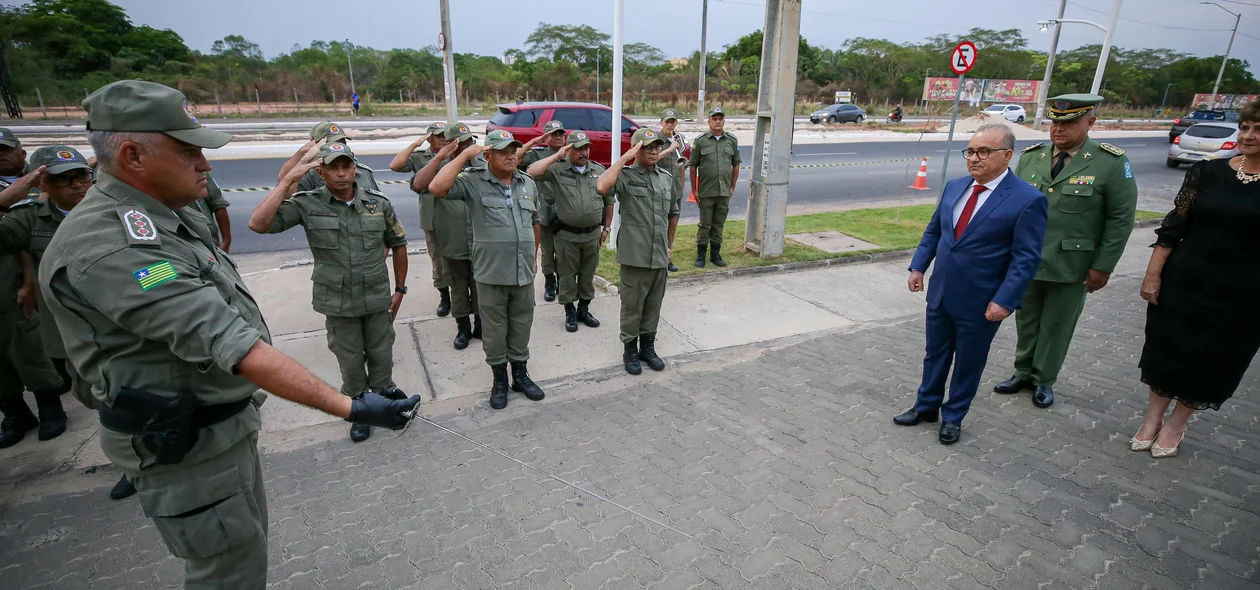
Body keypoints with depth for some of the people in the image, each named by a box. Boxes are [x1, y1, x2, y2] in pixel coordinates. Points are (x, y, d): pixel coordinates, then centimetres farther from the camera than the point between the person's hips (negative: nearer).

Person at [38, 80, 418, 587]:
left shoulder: (171, 215, 3)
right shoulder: (109, 249, -29)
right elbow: (231, 344, -36)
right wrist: (349, 408, -39)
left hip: (228, 425, 9)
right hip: (188, 447, -9)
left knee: (246, 543, 25)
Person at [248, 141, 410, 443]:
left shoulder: (379, 202, -5)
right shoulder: (307, 204, -10)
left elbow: (398, 244, 6)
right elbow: (258, 224, -22)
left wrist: (400, 288, 7)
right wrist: (289, 179, -22)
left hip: (377, 299, 1)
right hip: (338, 303, -1)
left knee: (381, 355, 15)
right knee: (350, 361, 13)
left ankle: (383, 400, 40)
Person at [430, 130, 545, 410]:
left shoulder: (528, 183, 7)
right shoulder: (474, 182, -7)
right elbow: (437, 188, -24)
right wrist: (465, 154, -19)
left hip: (524, 273, 4)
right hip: (491, 274, -3)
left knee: (521, 328, 15)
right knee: (495, 331, 10)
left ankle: (521, 375, 33)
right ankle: (499, 380, 28)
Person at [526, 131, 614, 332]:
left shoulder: (599, 171, 4)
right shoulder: (557, 169, -6)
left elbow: (608, 201, 12)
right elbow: (532, 172, -22)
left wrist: (606, 227, 11)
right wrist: (556, 156, -19)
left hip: (593, 234, 3)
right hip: (567, 235, -3)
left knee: (588, 275, 14)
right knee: (567, 275, 8)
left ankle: (584, 310, 29)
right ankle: (570, 313, 22)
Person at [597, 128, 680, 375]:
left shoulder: (667, 179, 10)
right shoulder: (626, 176, -7)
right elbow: (602, 187, -29)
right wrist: (624, 158, -21)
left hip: (660, 257, 5)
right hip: (634, 255, -5)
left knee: (653, 306, 15)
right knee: (632, 306, 7)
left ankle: (648, 347, 31)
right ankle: (630, 350, 23)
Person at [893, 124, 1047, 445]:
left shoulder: (1027, 200, -14)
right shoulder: (954, 187, 4)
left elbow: (1026, 258, -15)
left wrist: (1004, 300, -20)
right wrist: (918, 266, 5)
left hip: (980, 303, -5)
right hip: (940, 293, 5)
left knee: (968, 362, 12)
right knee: (935, 354, 18)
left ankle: (953, 416, 30)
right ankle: (927, 406, 36)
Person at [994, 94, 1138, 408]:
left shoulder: (1111, 162, -7)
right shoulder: (1031, 157, 3)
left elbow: (1121, 219, -6)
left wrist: (1103, 266, -8)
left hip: (1071, 267, -3)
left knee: (1056, 326, 10)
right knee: (1026, 321, 14)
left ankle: (1044, 380, 27)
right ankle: (1024, 372, 31)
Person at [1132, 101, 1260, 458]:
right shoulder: (1208, 172, -2)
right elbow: (1173, 226, 0)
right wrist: (1152, 274, -3)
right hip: (1183, 282, 1)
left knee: (1211, 362, 11)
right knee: (1165, 349, 10)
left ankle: (1175, 427, 29)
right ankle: (1152, 419, 28)